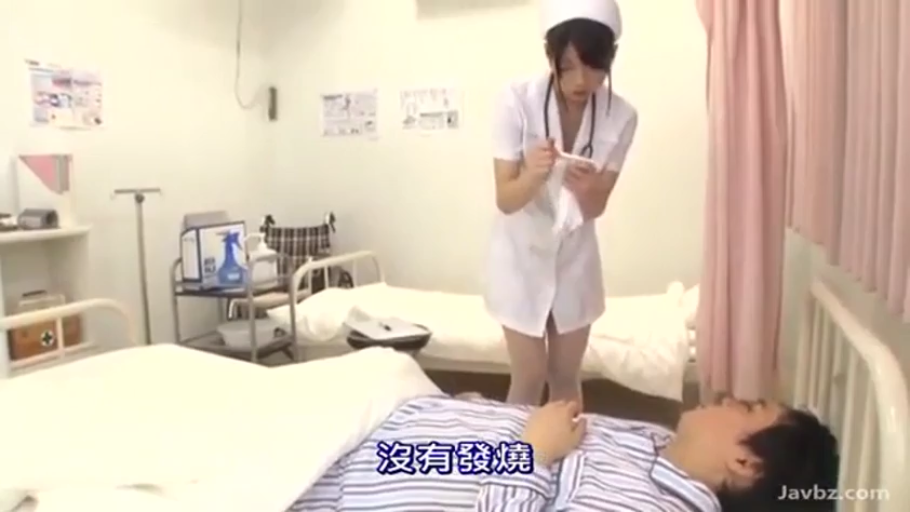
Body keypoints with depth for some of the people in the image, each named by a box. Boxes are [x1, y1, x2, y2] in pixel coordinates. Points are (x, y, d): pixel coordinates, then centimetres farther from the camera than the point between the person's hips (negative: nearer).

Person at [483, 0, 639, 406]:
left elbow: (596, 208, -11)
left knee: (566, 377, 14)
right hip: (521, 256, -2)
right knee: (529, 378, 4)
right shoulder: (517, 101, -21)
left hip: (575, 258, 3)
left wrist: (586, 189, -34)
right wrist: (532, 175, -41)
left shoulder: (621, 116, -13)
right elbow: (505, 200, -19)